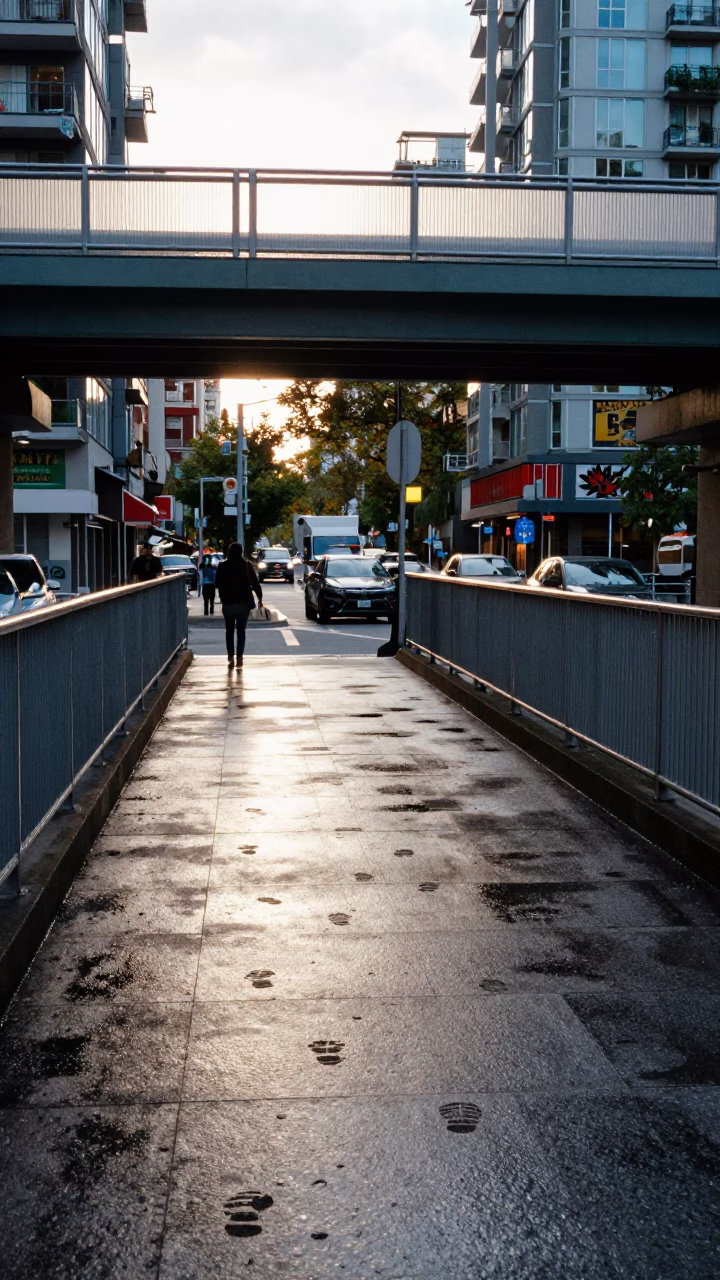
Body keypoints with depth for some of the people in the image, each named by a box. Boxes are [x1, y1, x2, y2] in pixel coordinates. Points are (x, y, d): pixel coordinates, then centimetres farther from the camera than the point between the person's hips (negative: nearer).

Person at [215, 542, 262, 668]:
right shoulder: (247, 565, -2)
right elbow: (255, 583, 0)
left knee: (229, 630, 10)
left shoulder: (222, 566, -2)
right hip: (244, 602, 0)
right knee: (241, 630, 5)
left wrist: (222, 597, 21)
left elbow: (218, 584, 4)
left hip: (228, 602, 0)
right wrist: (259, 597, 10)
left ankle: (230, 657, 3)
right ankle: (239, 657, -3)